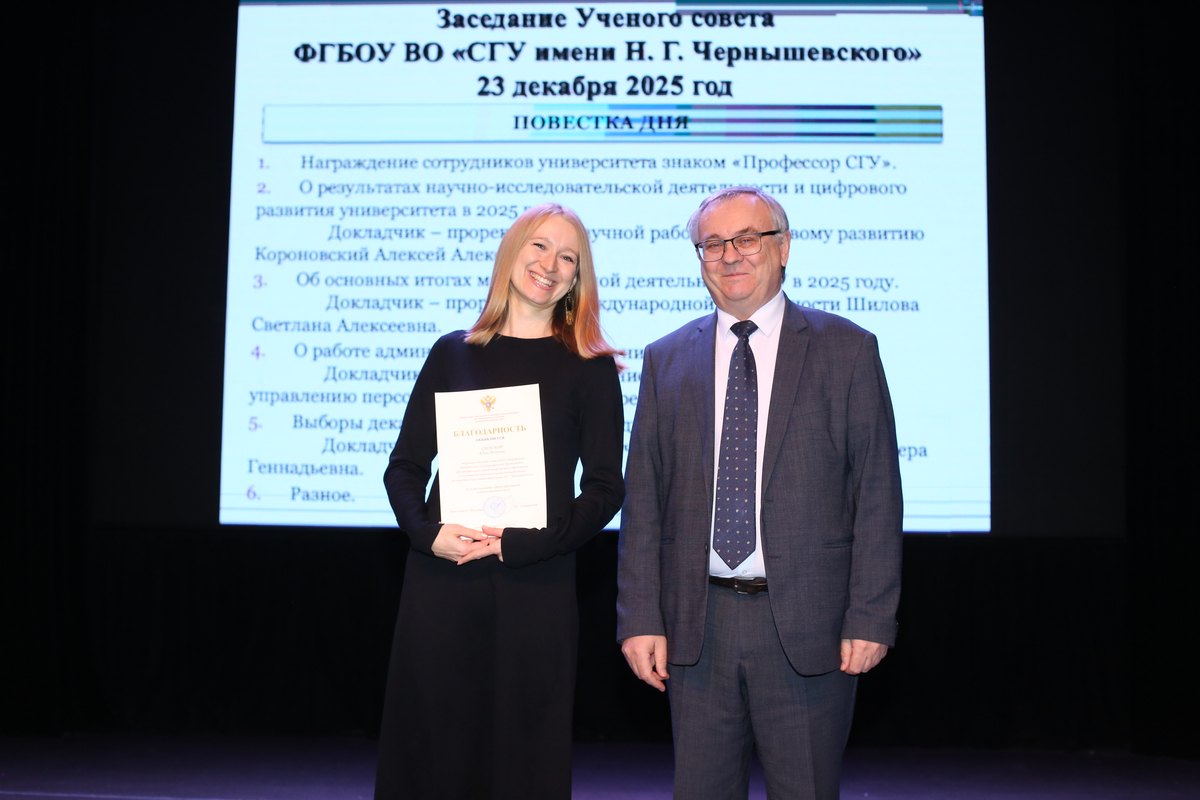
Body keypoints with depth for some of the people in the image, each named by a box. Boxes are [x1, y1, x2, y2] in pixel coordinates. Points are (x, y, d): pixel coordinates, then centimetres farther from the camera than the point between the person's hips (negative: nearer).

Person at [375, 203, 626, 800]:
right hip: (439, 579, 2)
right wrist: (428, 532, -9)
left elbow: (605, 488, 0)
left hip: (536, 583, -2)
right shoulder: (452, 353, 11)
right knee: (431, 747, 6)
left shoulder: (590, 367, 5)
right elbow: (404, 466, 11)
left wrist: (520, 544, -12)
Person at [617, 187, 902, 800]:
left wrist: (871, 618, -7)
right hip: (698, 626, 2)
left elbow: (877, 493, -1)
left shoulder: (846, 350, 1)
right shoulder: (667, 360, 9)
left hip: (807, 628, -2)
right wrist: (640, 618, 1)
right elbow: (643, 500, 7)